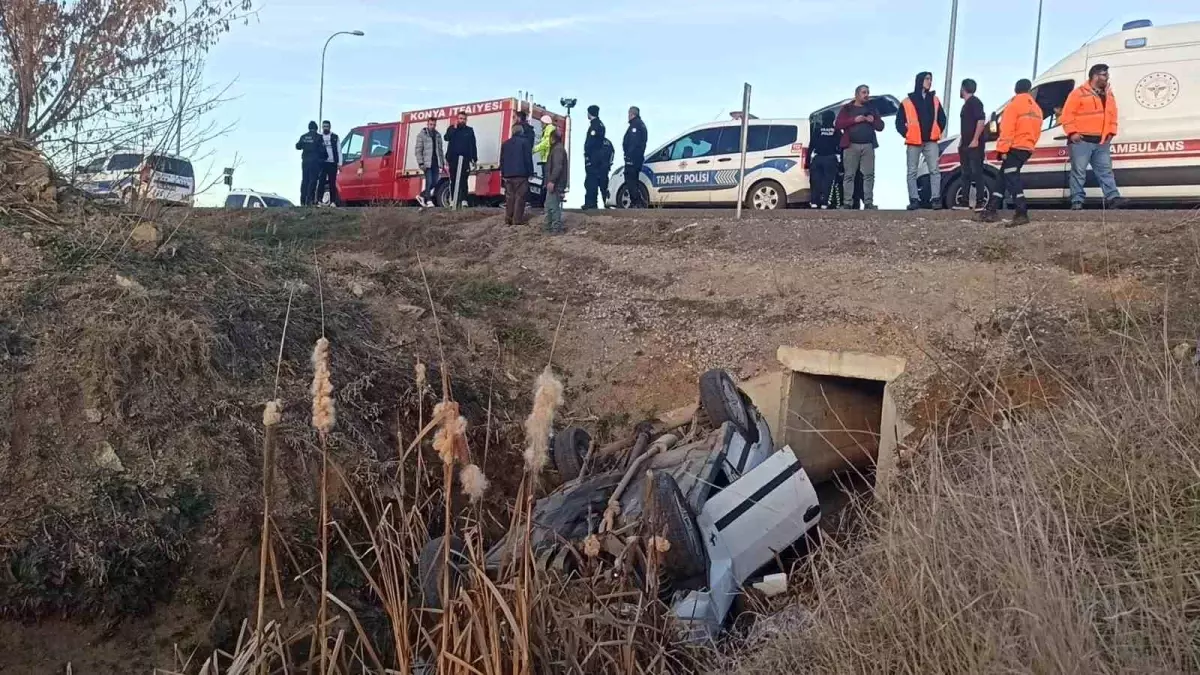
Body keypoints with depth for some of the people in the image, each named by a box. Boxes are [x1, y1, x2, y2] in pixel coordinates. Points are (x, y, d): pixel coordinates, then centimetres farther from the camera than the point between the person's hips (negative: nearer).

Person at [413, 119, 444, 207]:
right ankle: (429, 201, -6)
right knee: (429, 182, -10)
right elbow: (418, 150, -3)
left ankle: (421, 195, 19)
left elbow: (440, 150, 18)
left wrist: (442, 163, 10)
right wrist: (421, 163, -12)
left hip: (436, 163, 5)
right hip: (427, 163, -5)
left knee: (434, 183, 3)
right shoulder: (422, 135, 2)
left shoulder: (438, 135, 17)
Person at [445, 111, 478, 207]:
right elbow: (447, 138, -8)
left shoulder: (469, 130, 11)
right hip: (453, 159, 1)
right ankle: (453, 200, 4)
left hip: (465, 159, -1)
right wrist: (455, 128, -10)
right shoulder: (452, 129, 11)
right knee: (453, 180, 2)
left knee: (463, 180, -4)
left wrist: (475, 158, -1)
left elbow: (473, 145, 7)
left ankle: (463, 200, -4)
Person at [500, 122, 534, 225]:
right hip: (521, 174, -6)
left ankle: (508, 219, 6)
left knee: (509, 197, 8)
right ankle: (517, 219, -11)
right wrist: (530, 172, -2)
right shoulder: (524, 142, -3)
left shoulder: (505, 143, 15)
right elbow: (528, 159, -7)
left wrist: (503, 173, 19)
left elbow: (502, 160, 16)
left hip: (508, 174, 6)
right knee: (520, 197, -6)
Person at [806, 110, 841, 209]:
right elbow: (840, 147, -1)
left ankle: (814, 202, -3)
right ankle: (824, 203, -9)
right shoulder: (837, 131, 4)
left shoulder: (817, 129, 5)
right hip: (831, 159, -1)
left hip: (817, 159, 1)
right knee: (827, 182, -2)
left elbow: (811, 146, 1)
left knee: (816, 181, 4)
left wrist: (808, 162, 3)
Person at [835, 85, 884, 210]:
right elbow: (837, 125, -1)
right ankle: (847, 203, -7)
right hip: (851, 146, -3)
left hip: (868, 146, 3)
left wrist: (873, 121, -2)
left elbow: (880, 126, 19)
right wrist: (854, 120, -11)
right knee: (849, 175, -6)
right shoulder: (847, 108, 10)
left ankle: (868, 202, -4)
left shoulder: (872, 108, 20)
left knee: (869, 175, -4)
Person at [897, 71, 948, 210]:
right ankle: (914, 200, 3)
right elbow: (899, 121, 5)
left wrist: (938, 133, 9)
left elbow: (942, 118, 19)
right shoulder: (908, 101, 3)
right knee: (912, 172, -1)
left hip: (931, 142, 2)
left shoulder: (934, 99, 13)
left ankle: (935, 199, -6)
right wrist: (906, 134, -3)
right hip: (914, 142, -2)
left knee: (934, 170, -6)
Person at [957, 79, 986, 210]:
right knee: (966, 173, 10)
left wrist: (975, 140, -24)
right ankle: (964, 201, 14)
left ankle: (980, 202, -9)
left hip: (974, 145, -10)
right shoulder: (967, 104, 20)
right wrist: (962, 141, 22)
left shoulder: (975, 102, -9)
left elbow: (981, 120, -20)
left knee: (976, 172, -9)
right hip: (966, 145, 10)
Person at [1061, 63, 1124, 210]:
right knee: (1079, 171, -4)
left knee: (1106, 170, 2)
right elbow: (1067, 115, -9)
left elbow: (1113, 115, 23)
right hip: (1082, 141, -6)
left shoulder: (1109, 95, 18)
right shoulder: (1079, 93, -5)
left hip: (1102, 142, 6)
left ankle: (1113, 198, 0)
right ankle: (1077, 201, -1)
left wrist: (1111, 132, 11)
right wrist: (1072, 132, -15)